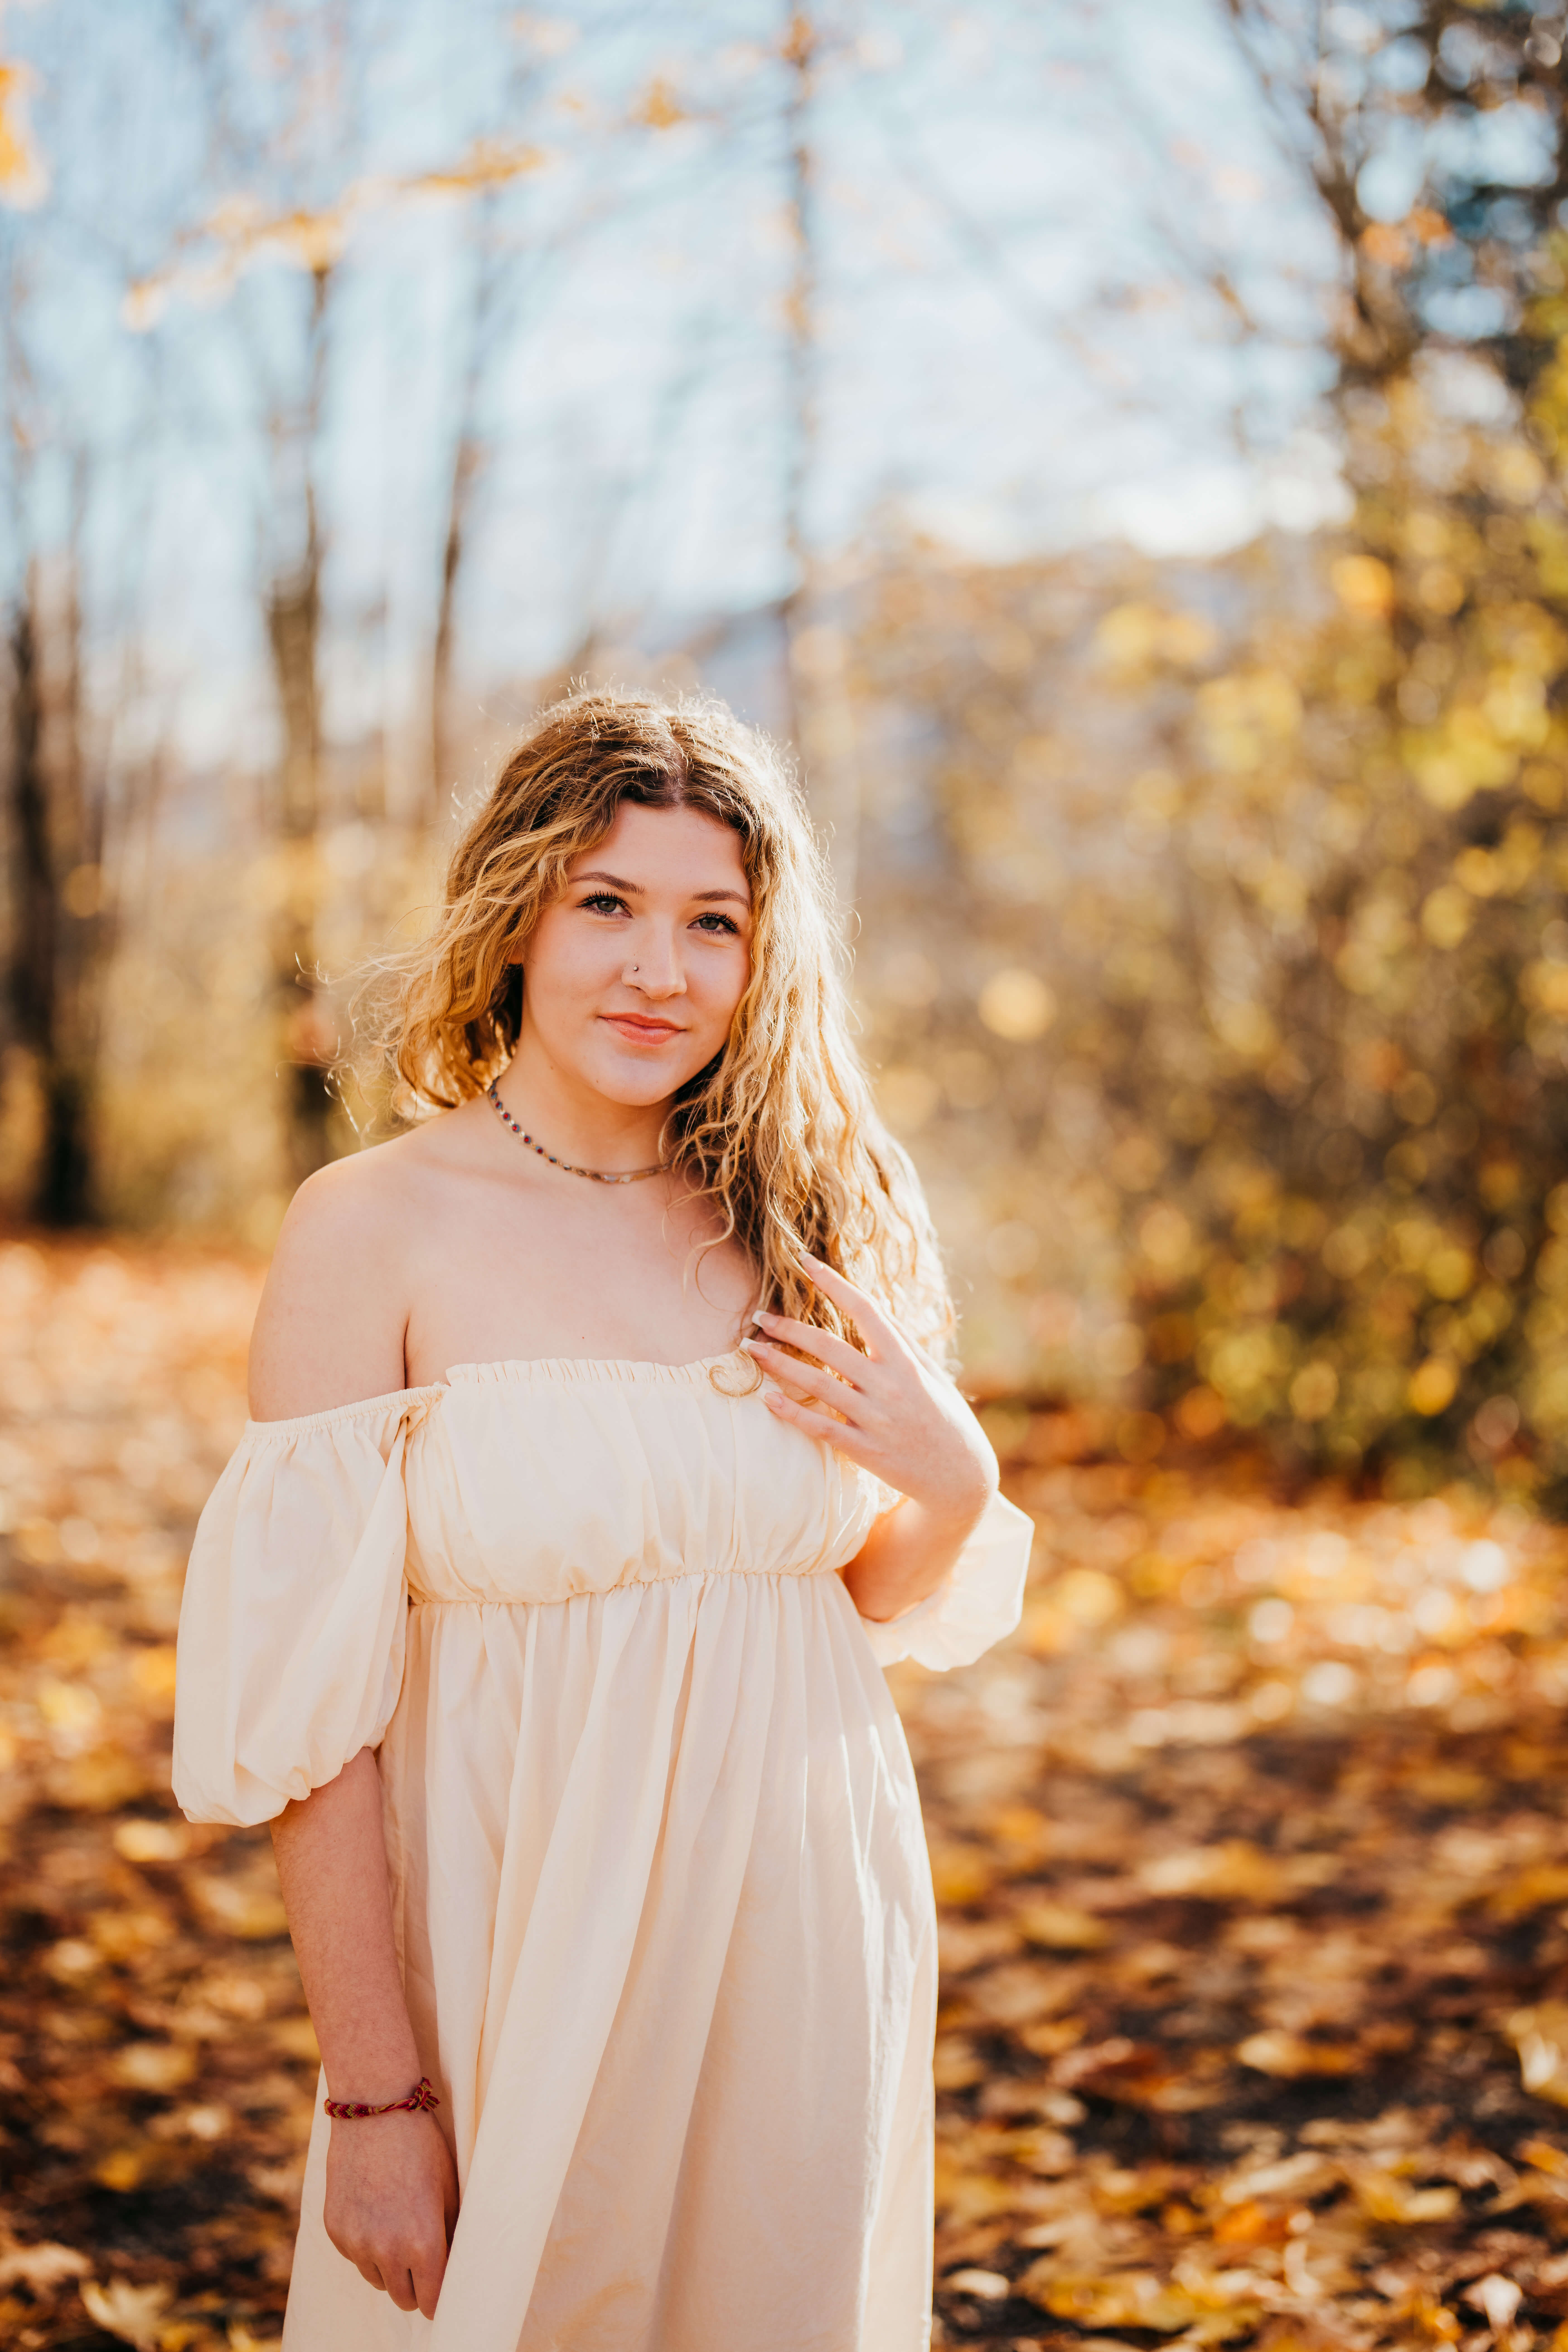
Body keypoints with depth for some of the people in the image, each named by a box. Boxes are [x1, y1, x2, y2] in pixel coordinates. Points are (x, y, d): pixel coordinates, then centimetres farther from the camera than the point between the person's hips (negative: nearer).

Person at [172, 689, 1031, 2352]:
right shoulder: (374, 1231, -11)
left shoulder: (810, 1220, 2)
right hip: (522, 1945, -4)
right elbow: (310, 1707, -12)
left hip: (800, 1942, 4)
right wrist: (375, 2092, -13)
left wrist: (953, 1484, -8)